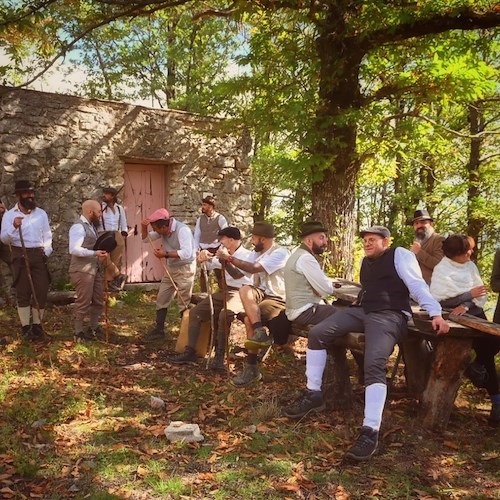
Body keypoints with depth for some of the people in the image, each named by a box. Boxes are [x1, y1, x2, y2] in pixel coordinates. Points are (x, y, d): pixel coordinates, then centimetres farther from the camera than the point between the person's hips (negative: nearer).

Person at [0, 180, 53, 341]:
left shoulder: (41, 213, 8)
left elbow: (47, 235, 14)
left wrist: (47, 251, 1)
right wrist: (14, 227, -23)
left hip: (38, 255, 2)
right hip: (20, 256, -2)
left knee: (41, 291, 2)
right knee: (23, 292, 3)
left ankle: (37, 325, 16)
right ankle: (26, 327, 12)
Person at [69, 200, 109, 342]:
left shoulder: (92, 226, 15)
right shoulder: (78, 227, -14)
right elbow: (74, 249, -24)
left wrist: (101, 253, 5)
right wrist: (94, 253, -27)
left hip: (96, 269, 9)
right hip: (83, 271, -9)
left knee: (98, 301, 15)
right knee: (83, 302, -2)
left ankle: (93, 328, 30)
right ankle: (78, 333, 12)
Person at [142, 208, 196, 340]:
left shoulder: (182, 230, -26)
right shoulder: (163, 230, -1)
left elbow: (187, 253, -36)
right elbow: (146, 239, 10)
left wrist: (166, 254, -32)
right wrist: (144, 228, -10)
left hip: (185, 269, -8)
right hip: (170, 269, 9)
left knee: (184, 304, -4)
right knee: (161, 299, 14)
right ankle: (159, 329, 26)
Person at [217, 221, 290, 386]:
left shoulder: (280, 253, -14)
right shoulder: (257, 252, 13)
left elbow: (254, 268, -24)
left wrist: (229, 257, -19)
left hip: (278, 299, -7)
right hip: (262, 294, 7)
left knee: (249, 319, -29)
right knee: (245, 289, -25)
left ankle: (252, 368, -17)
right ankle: (260, 333, -28)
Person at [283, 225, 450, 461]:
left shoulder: (400, 255, 1)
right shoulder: (365, 261, 23)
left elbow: (418, 286, -8)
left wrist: (436, 313, -18)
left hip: (388, 316, -7)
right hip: (361, 310, 8)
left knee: (374, 365, -30)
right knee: (317, 333, -9)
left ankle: (370, 432, -30)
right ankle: (313, 395, 1)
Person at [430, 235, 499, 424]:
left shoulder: (470, 266, 8)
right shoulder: (441, 270, -9)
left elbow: (481, 293, -2)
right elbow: (439, 300, -19)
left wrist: (466, 305, -22)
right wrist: (469, 294, -16)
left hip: (475, 315, 6)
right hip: (455, 319, -6)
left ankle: (476, 365, 16)